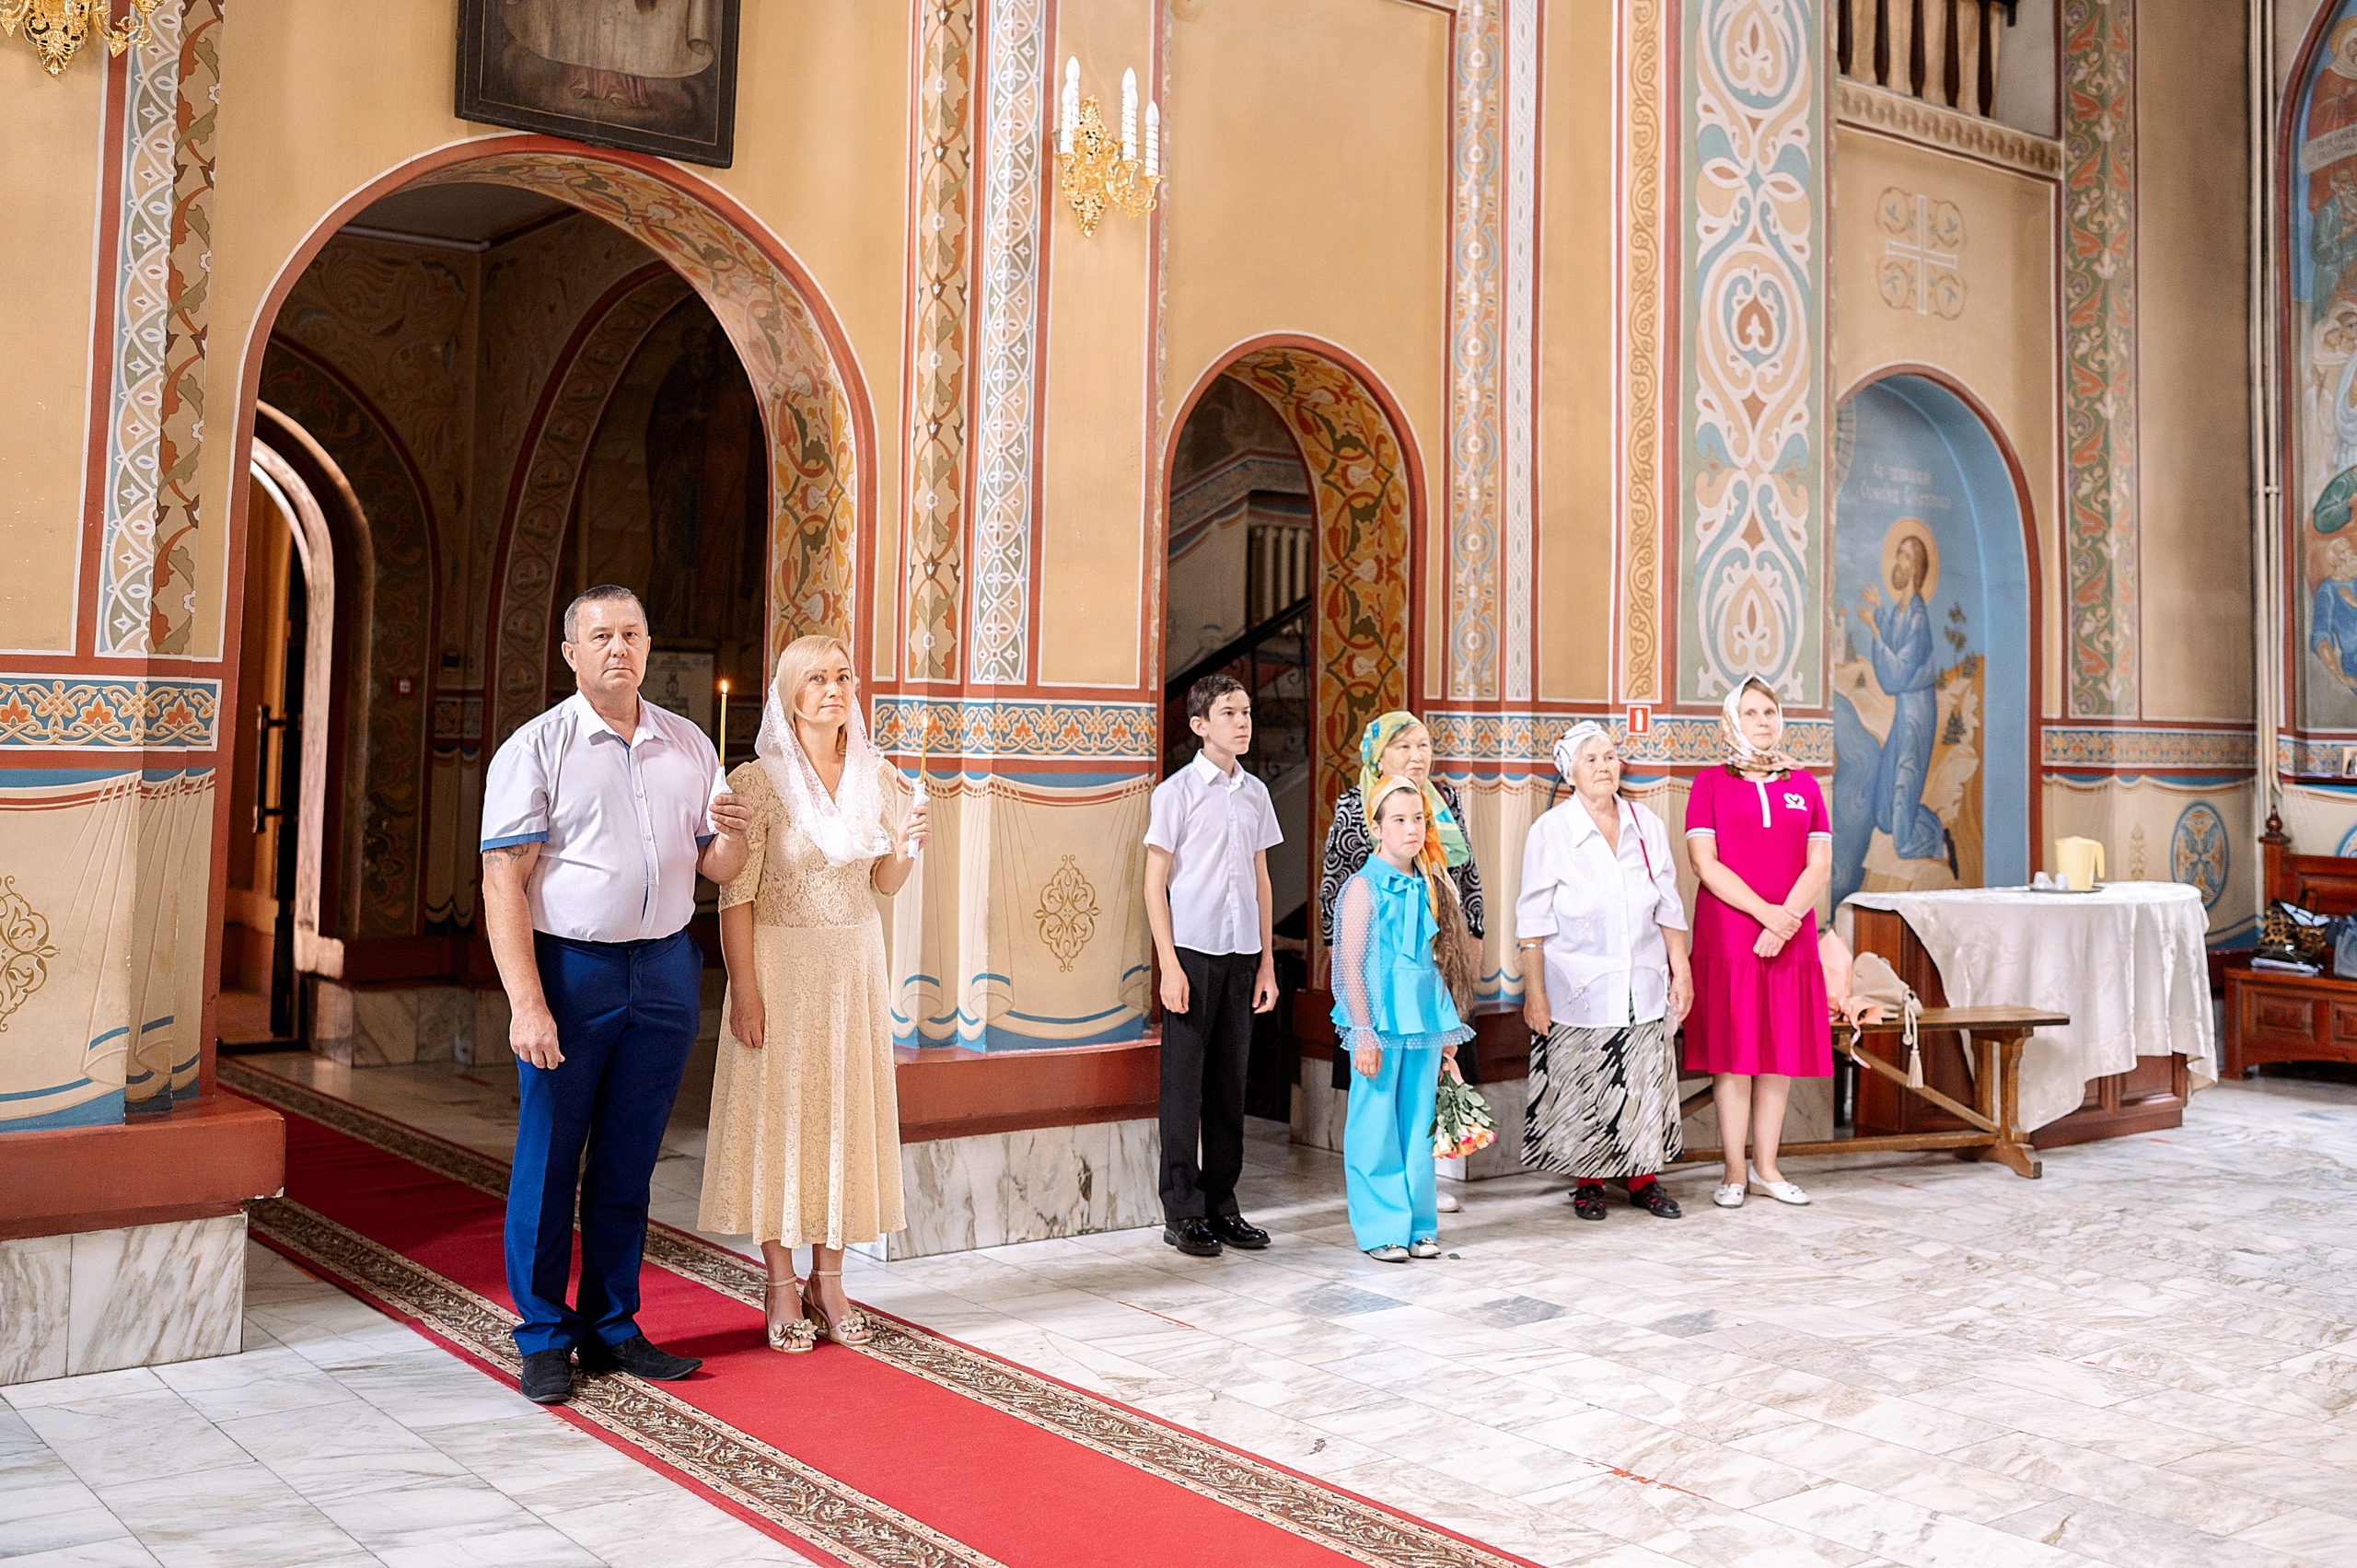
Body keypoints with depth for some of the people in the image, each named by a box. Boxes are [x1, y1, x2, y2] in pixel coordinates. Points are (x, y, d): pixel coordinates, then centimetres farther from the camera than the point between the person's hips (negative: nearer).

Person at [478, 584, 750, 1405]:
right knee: (548, 1160, 2)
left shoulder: (688, 746, 11)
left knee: (628, 1163, 10)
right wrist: (527, 1004, -18)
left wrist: (728, 834, -9)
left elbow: (715, 870, 16)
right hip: (568, 968, -4)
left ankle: (613, 1327, 22)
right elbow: (504, 883, -9)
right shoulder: (535, 748, -3)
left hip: (664, 971, 4)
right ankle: (545, 1338, 15)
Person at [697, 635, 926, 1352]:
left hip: (855, 962, 5)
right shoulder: (758, 781, -9)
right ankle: (782, 1288, 13)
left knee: (844, 1113, 8)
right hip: (782, 962, -4)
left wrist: (906, 848, -9)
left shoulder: (876, 775, 5)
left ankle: (829, 1283, 19)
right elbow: (735, 894, -11)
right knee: (777, 1113, 1)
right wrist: (744, 989, -16)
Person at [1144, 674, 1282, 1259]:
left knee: (1229, 1082, 9)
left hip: (1242, 954, 5)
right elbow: (1154, 883, -6)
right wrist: (1170, 966, -12)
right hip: (1193, 951, -5)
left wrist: (1267, 961, 12)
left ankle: (1221, 1205, 18)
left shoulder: (1255, 792, 11)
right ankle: (1183, 1212, 9)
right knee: (1184, 1083, 0)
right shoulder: (1176, 792, -5)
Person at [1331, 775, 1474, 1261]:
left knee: (1418, 1122, 9)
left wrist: (1446, 1030, 17)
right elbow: (1350, 965, -10)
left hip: (1423, 1020, 6)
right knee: (1376, 1126, -1)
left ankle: (1418, 1225, 18)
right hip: (1381, 1020, -6)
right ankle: (1380, 1229, 9)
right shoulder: (1363, 886, -7)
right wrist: (1364, 1031, -15)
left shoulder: (1426, 888, 12)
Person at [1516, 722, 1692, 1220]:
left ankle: (1644, 1178, 21)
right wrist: (1534, 992, -9)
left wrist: (1681, 970, 6)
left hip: (1643, 987, 3)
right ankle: (1588, 1183, 19)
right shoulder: (1549, 832, -6)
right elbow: (1533, 922, -5)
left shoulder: (1647, 826, 5)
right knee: (1583, 1086, 2)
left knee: (1645, 1084, 5)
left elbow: (1669, 908, 11)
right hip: (1577, 988, -3)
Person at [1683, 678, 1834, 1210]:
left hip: (1791, 942, 3)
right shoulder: (1710, 784, 3)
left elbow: (1820, 865, 3)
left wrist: (1783, 923, -12)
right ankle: (1734, 1172, 8)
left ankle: (1766, 1167, 16)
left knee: (1781, 1053, 6)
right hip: (1727, 940, -3)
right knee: (1732, 1055, -1)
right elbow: (1705, 863, -7)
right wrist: (1765, 911, -17)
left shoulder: (1804, 785, 11)